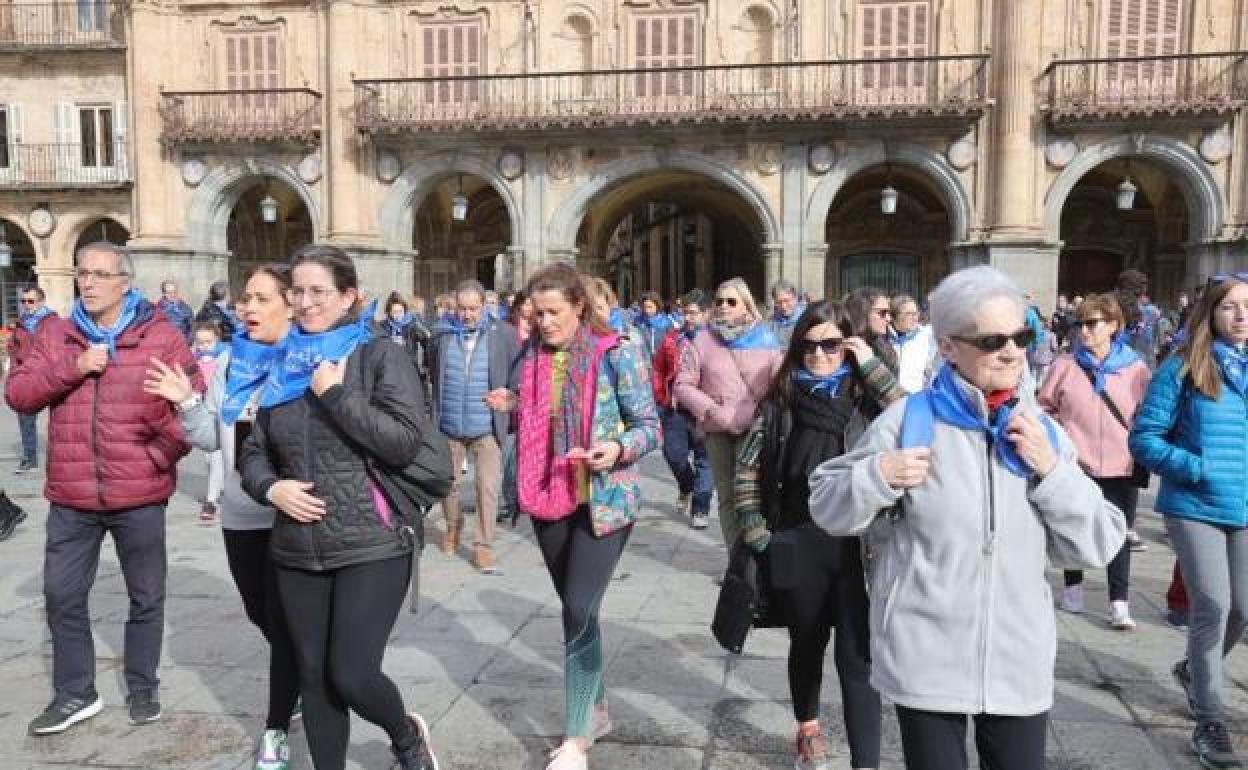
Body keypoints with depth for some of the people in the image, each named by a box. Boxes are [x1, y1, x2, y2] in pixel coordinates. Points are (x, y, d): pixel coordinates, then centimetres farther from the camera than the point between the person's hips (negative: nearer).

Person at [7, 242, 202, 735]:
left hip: (139, 496, -3)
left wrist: (164, 455, -13)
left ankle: (143, 687, 29)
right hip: (70, 497, 3)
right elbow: (17, 395, 0)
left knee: (146, 597, 11)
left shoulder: (161, 336, -4)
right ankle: (75, 693, 29)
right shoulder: (56, 334, 6)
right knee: (63, 595, 11)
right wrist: (72, 368, -14)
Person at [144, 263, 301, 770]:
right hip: (240, 513, 6)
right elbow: (212, 439, 9)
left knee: (284, 620, 5)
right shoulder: (228, 361, 5)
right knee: (260, 613, 21)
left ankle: (277, 726, 21)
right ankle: (299, 674, 47)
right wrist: (186, 402, -6)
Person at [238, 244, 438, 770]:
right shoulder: (286, 366, 12)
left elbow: (406, 441, -15)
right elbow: (253, 451, 17)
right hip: (297, 550, 5)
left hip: (371, 547, -5)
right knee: (314, 677, 13)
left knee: (350, 676, -5)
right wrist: (269, 487, -4)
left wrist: (335, 395, -16)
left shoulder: (379, 356, -5)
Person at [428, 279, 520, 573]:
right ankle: (453, 528, 41)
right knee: (448, 483, 16)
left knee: (488, 487, -4)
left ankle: (483, 545, 9)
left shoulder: (504, 333, -4)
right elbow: (432, 376, 13)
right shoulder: (442, 335, 1)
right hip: (449, 426, 3)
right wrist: (432, 415, 10)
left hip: (488, 427, -2)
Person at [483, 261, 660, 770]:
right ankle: (596, 710, 34)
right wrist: (512, 408, -2)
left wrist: (618, 448, -28)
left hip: (604, 499, -6)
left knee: (579, 611, -9)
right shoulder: (531, 358, 6)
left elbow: (650, 425, -9)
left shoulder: (615, 354, -11)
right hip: (549, 499, 6)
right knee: (576, 610, 16)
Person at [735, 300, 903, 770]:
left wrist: (871, 364, -17)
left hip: (859, 545, -2)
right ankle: (808, 728, 45)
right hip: (799, 547, 2)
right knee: (807, 644, 20)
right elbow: (747, 471, 5)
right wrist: (758, 536, -1)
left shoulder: (865, 397, -2)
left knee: (858, 658, -1)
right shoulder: (781, 401, 0)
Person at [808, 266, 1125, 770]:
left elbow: (1098, 546, 3)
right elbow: (827, 509, -1)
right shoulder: (908, 419, -7)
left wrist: (1052, 469, -10)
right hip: (926, 662, -3)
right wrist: (877, 477, -19)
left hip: (1020, 662, 3)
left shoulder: (1041, 429, 4)